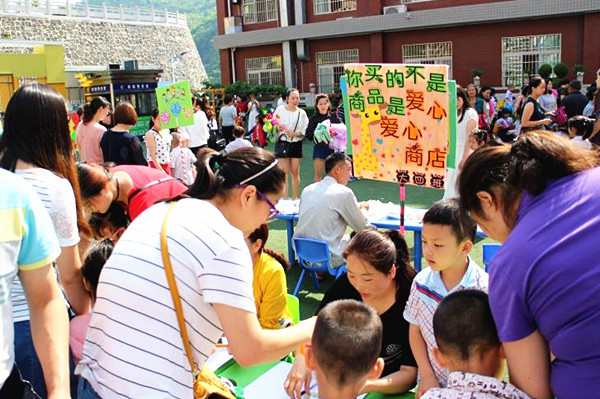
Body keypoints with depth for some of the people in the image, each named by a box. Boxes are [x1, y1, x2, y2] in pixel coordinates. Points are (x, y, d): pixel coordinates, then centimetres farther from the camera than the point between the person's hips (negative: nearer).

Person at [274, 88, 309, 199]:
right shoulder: (280, 110, -1)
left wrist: (295, 133, -17)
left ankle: (295, 198, 16)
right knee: (284, 172, -2)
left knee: (295, 172, 6)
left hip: (296, 144, 1)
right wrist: (277, 128, -16)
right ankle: (285, 198, 2)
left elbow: (305, 131, 0)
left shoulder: (301, 113, 1)